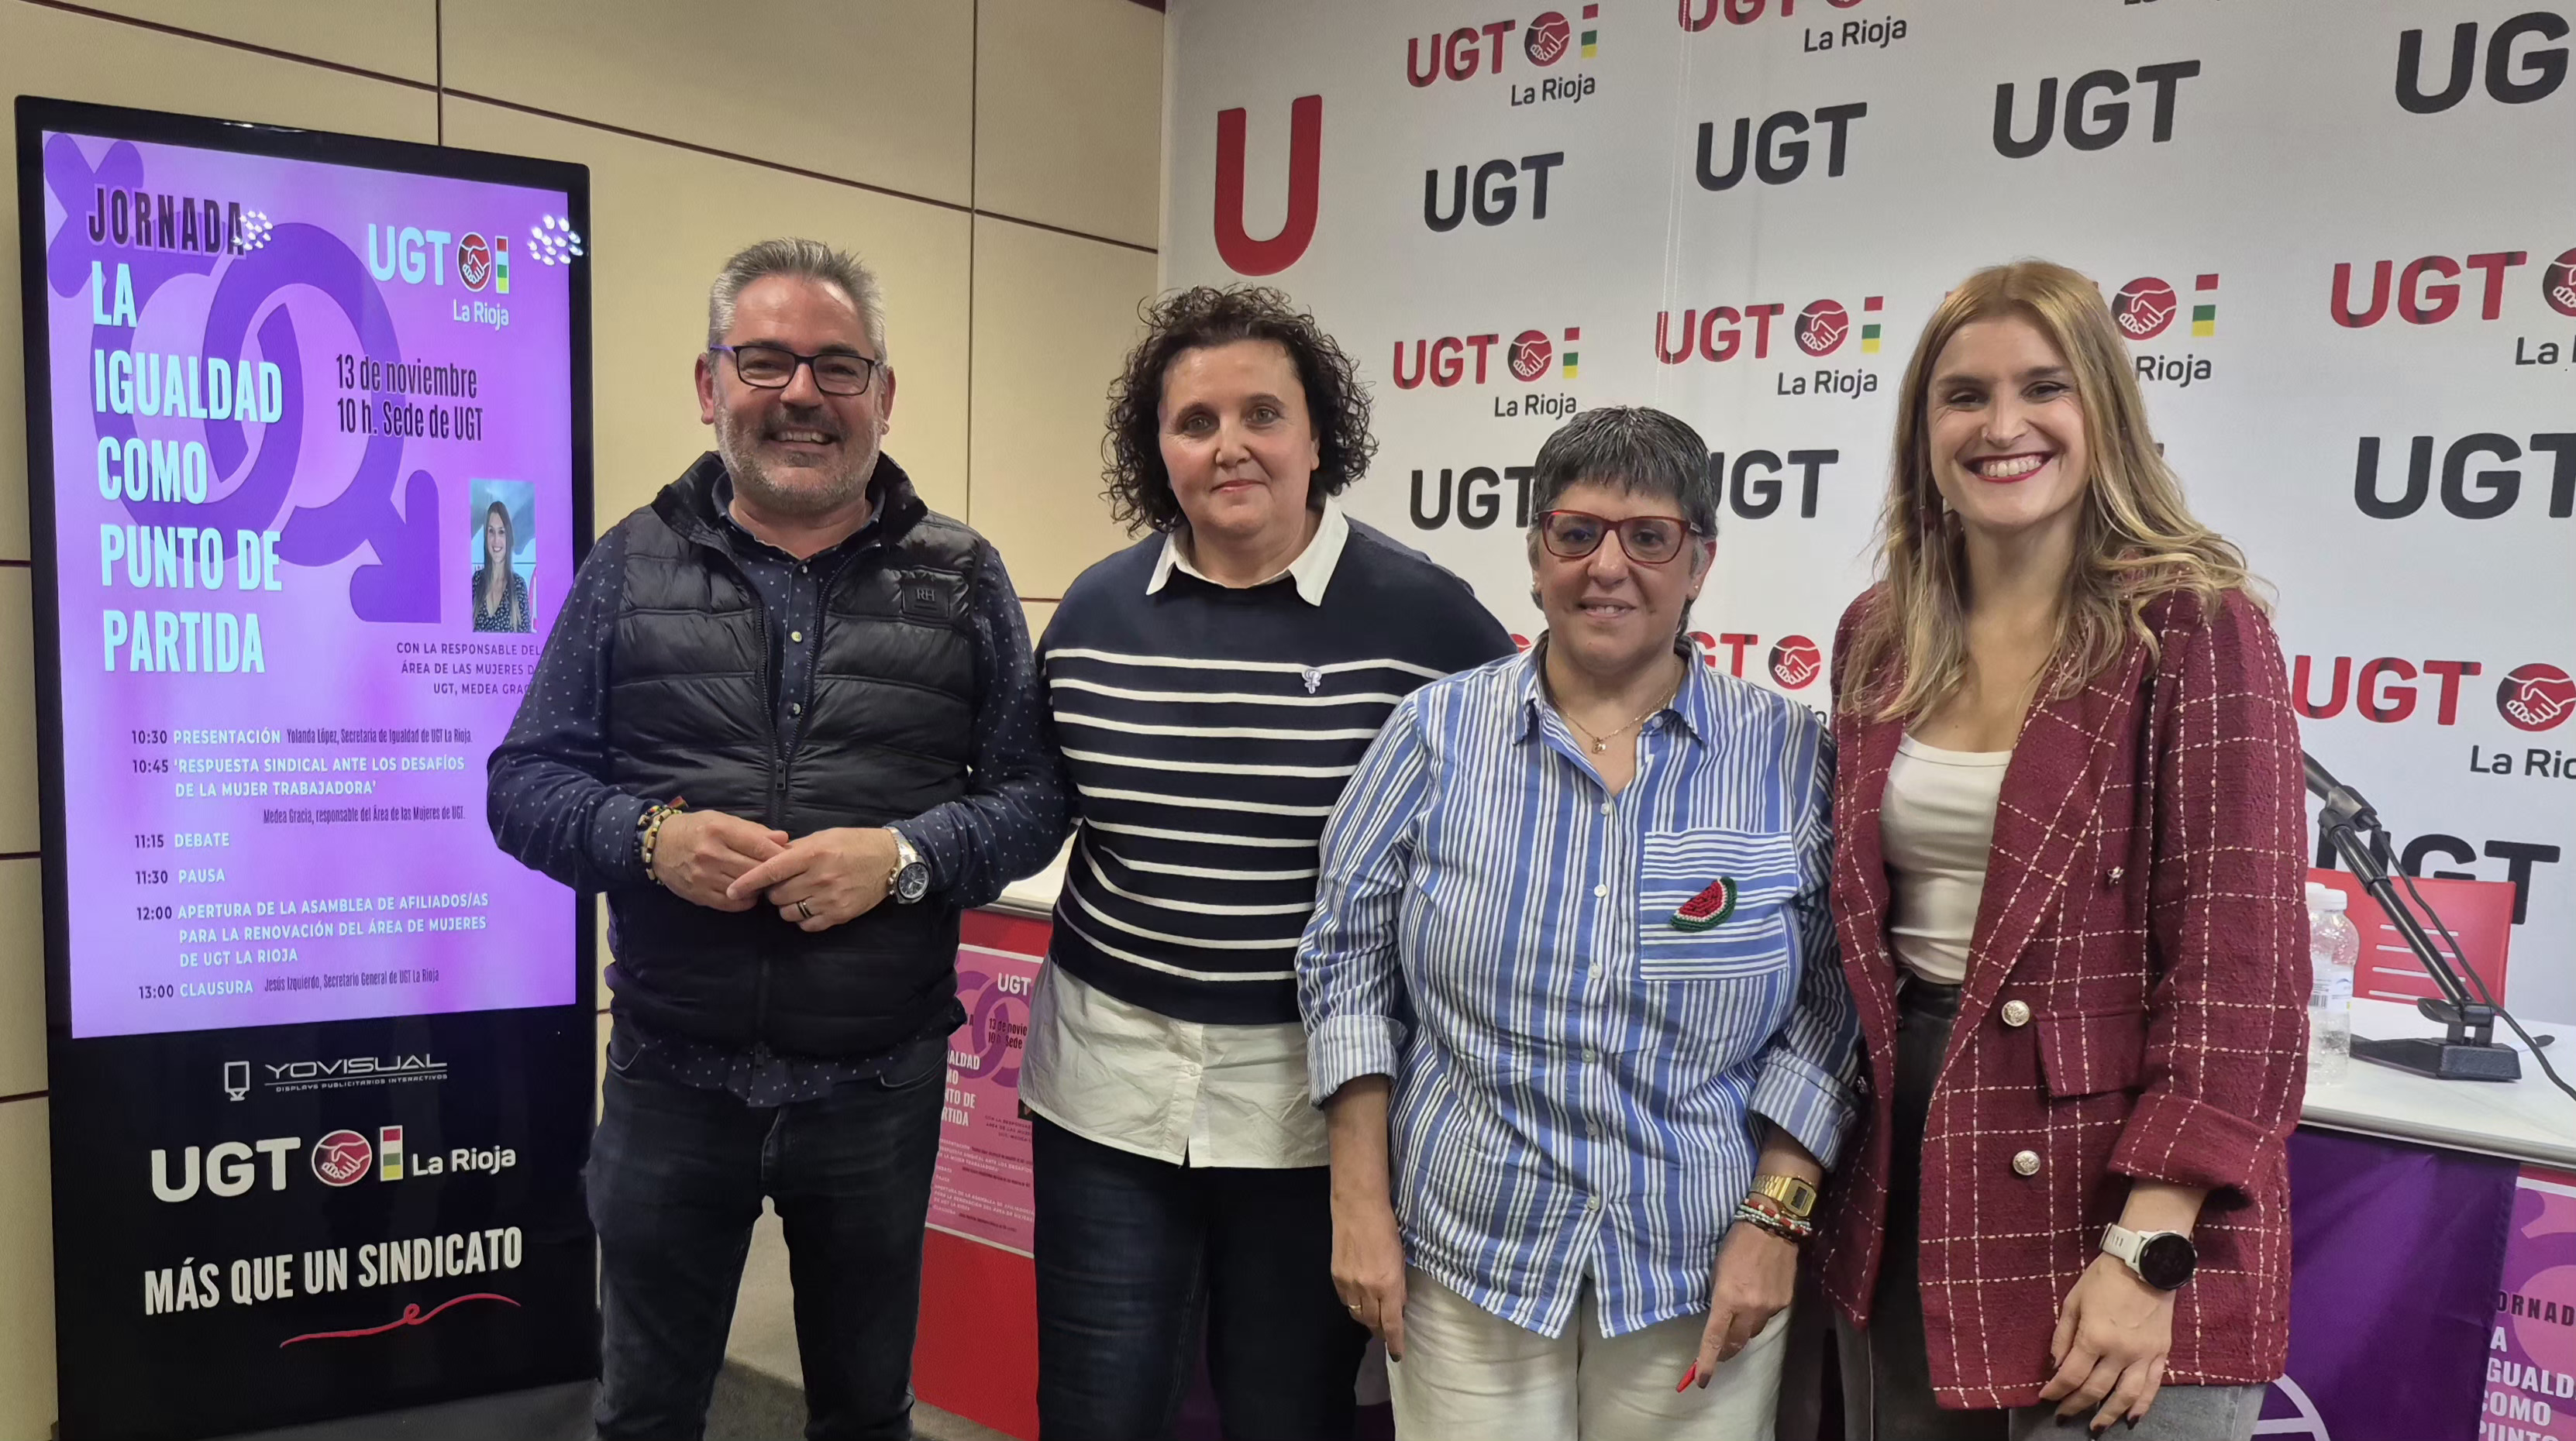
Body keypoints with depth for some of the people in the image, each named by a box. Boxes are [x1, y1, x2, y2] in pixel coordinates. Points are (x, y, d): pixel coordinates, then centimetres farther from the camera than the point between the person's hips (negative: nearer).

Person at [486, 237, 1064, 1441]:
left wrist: (903, 856, -20)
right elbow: (526, 783, 3)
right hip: (673, 1078, 1)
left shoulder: (961, 581, 0)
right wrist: (649, 838, -17)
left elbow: (1032, 798, -2)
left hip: (881, 1084, 0)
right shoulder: (631, 566, 2)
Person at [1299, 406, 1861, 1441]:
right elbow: (1347, 963, -1)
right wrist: (1361, 1207, -3)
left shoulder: (1789, 757, -3)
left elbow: (1828, 1013, -1)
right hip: (1464, 1254, 0)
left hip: (1701, 1275, 1)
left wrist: (1776, 1219, -7)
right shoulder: (1439, 731, -3)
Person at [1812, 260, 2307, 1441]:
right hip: (1898, 1184, 5)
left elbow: (2240, 958, -14)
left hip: (2107, 1207, -5)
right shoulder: (1877, 637, 5)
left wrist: (2148, 1249, -19)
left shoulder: (2194, 627, -11)